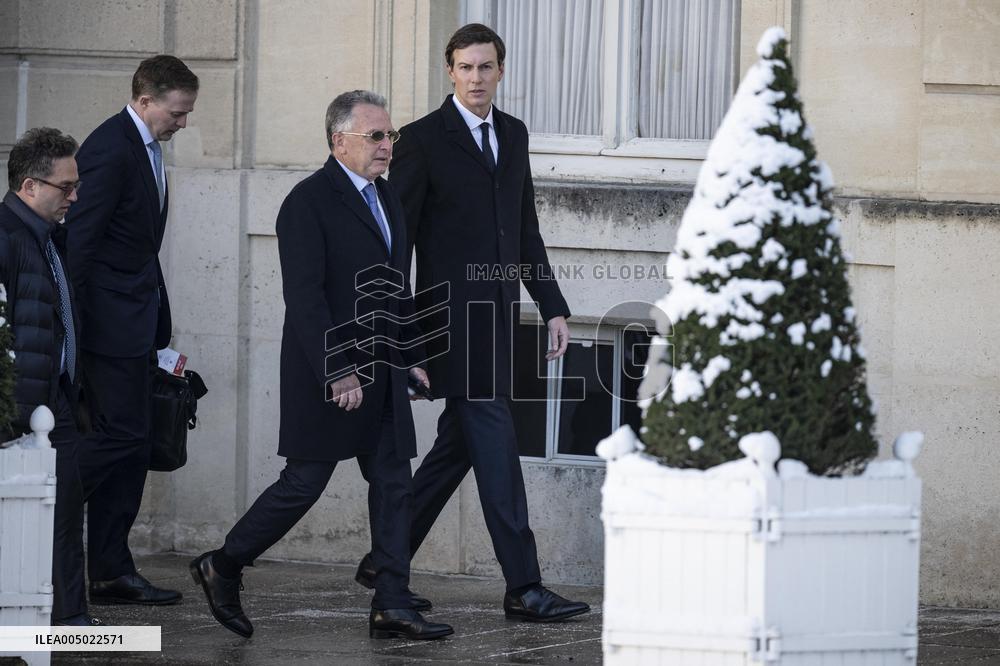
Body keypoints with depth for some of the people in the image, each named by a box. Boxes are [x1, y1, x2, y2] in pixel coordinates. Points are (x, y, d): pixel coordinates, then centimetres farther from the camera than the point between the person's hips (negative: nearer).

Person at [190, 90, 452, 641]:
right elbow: (304, 298, -19)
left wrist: (412, 357, 16)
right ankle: (222, 568, 14)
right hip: (326, 373, -8)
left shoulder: (384, 197, 14)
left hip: (381, 372, 8)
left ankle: (392, 607, 4)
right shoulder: (309, 203, -13)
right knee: (304, 483, -3)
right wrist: (337, 371, -23)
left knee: (393, 483, 3)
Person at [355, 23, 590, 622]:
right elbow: (397, 236, -6)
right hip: (454, 318, -7)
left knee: (458, 445, 12)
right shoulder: (423, 139, -6)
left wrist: (554, 307, 13)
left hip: (498, 315, 7)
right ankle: (524, 587, -11)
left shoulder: (514, 134, 14)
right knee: (494, 442, -10)